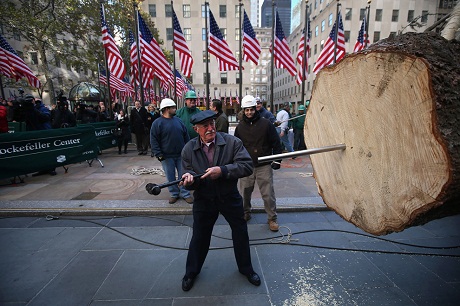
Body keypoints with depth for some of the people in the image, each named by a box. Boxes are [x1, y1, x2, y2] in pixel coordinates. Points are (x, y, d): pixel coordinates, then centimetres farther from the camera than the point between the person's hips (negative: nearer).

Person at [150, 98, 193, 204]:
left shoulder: (178, 120, 8)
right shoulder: (157, 123, -6)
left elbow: (186, 136, 12)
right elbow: (153, 141, -7)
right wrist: (159, 155, -12)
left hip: (181, 155, 3)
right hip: (167, 156, -3)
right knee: (170, 177, 9)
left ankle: (185, 194, 20)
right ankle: (174, 194, 25)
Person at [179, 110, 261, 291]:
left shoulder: (232, 142, -14)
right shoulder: (189, 149, -9)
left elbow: (247, 166, -20)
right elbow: (188, 175, -3)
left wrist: (222, 171, -31)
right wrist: (188, 178, -28)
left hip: (230, 198, 0)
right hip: (203, 200, 1)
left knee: (241, 234, 16)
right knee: (199, 237, 16)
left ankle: (246, 268, 44)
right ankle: (191, 272, 43)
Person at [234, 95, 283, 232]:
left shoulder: (266, 124, -2)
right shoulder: (240, 127, 6)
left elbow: (276, 143, 1)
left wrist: (277, 160, -3)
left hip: (264, 166, -2)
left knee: (268, 194, 2)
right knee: (245, 192, 12)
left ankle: (272, 219, 19)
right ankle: (245, 214, 34)